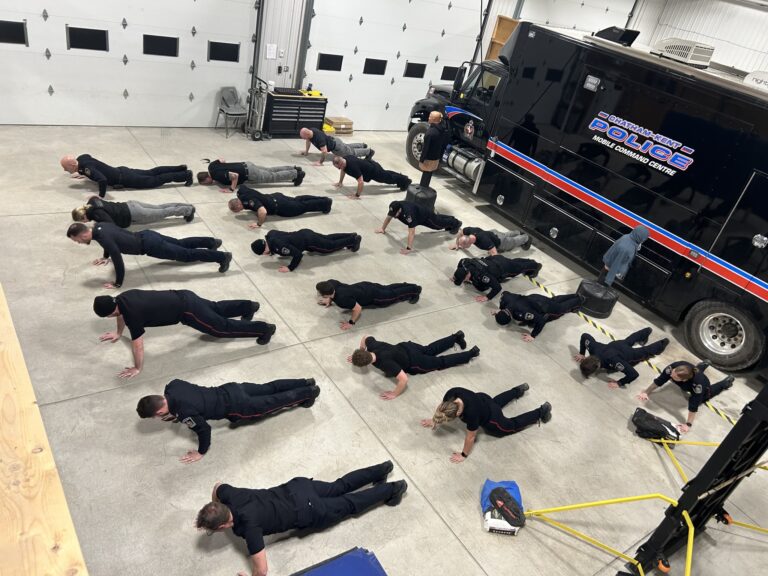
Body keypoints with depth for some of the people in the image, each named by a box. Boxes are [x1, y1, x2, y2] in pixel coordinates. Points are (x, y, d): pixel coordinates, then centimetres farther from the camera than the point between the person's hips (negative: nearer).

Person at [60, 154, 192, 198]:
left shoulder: (86, 167, -28)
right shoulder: (81, 158, 0)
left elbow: (103, 180, -45)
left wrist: (101, 196, -33)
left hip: (123, 179, -9)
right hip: (121, 171, 9)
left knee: (154, 181, -3)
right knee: (151, 173, 16)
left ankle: (186, 175, -2)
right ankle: (181, 168, 20)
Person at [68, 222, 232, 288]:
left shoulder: (103, 238, -26)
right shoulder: (99, 226, 2)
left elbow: (118, 260, -29)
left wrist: (118, 283, -19)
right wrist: (105, 257, 33)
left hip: (149, 245, -9)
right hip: (147, 236, 9)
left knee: (186, 255, -3)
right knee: (180, 243, 24)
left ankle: (222, 256, 0)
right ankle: (212, 241, 35)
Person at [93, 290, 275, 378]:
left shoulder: (132, 313, -24)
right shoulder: (121, 298, 1)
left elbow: (137, 344, -17)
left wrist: (137, 368, -5)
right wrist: (118, 333, 37)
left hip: (187, 310, -8)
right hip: (183, 297, 8)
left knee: (222, 327, 2)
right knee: (216, 309, 30)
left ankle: (264, 328, 6)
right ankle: (249, 306, 42)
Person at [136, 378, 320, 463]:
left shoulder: (185, 413, -31)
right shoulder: (172, 386, -7)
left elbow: (204, 429, -23)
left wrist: (201, 452, -8)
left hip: (237, 407, -7)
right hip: (231, 389, 7)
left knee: (272, 402, 10)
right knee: (268, 389, 21)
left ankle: (309, 392, 20)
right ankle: (304, 383, 30)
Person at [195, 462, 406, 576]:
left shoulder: (248, 526, -32)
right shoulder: (229, 496, -13)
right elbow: (217, 486, 13)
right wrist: (212, 514, 20)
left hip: (307, 512, -6)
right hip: (297, 487, 6)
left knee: (349, 505, 14)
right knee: (339, 487, 24)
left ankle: (392, 490, 24)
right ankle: (380, 470, 34)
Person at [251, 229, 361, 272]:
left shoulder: (278, 246, -35)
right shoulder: (269, 234, -10)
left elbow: (298, 254, -37)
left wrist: (290, 268, -29)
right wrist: (271, 251, 7)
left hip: (308, 241, -8)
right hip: (304, 233, 8)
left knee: (331, 245, 14)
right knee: (328, 238, 27)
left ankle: (354, 240, 30)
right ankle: (352, 236, 39)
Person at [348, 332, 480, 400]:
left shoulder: (385, 363, -44)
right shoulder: (371, 345, -22)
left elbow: (404, 379, -46)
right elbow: (365, 338, 4)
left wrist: (394, 394, -33)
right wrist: (358, 356, 7)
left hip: (414, 362, -7)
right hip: (406, 347, 7)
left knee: (440, 362, 14)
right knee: (430, 350, 30)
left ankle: (471, 353, 26)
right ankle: (456, 337, 44)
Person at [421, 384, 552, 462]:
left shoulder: (471, 413, -48)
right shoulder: (452, 394, -34)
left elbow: (471, 436, -31)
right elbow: (442, 407, -9)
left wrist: (464, 455, -17)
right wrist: (434, 420, 4)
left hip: (491, 419, -6)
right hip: (484, 399, 6)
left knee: (513, 425, 22)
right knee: (497, 401, 39)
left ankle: (542, 411, 36)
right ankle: (519, 390, 59)